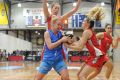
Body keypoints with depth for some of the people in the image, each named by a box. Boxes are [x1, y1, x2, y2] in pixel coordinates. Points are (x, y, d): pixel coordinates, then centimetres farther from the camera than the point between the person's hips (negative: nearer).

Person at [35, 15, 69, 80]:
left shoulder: (61, 33, 2)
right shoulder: (47, 33, -10)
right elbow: (50, 46, -20)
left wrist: (68, 40, -15)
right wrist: (61, 40, -22)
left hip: (59, 59, 3)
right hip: (48, 59, -3)